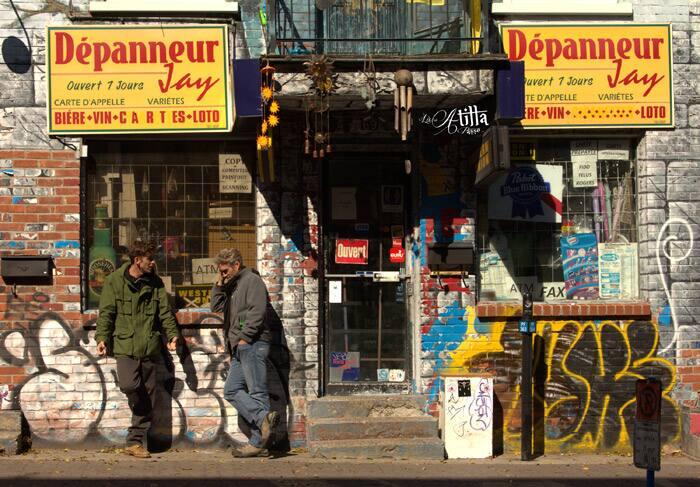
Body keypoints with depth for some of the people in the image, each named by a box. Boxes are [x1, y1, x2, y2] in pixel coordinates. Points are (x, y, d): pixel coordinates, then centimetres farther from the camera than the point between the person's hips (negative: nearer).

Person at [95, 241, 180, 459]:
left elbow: (165, 311, 10)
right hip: (125, 345, -3)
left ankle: (134, 442, 13)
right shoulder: (115, 281, 2)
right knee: (129, 385, -23)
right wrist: (102, 337, -10)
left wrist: (172, 333, -4)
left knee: (147, 395, 3)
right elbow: (106, 312, 1)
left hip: (149, 348, 3)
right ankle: (142, 413, 10)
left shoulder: (155, 283, 11)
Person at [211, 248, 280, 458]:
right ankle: (264, 417, -9)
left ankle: (258, 443, -12)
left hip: (252, 344, -10)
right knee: (232, 390, 1)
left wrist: (244, 337, -18)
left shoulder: (252, 280, -5)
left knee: (257, 391, -9)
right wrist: (219, 285, 8)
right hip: (240, 348, 10)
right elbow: (216, 307, 18)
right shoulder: (232, 286, 24)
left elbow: (257, 311, -16)